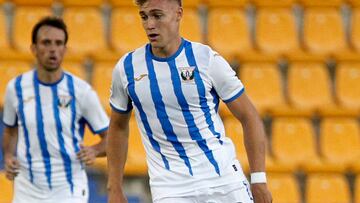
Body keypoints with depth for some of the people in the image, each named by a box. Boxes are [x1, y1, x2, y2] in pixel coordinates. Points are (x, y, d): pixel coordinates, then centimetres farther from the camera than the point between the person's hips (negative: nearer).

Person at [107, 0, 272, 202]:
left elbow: (249, 117, 0)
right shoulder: (127, 68, 2)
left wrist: (259, 180, -6)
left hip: (224, 179, -1)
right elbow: (118, 127, 17)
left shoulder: (207, 59, -5)